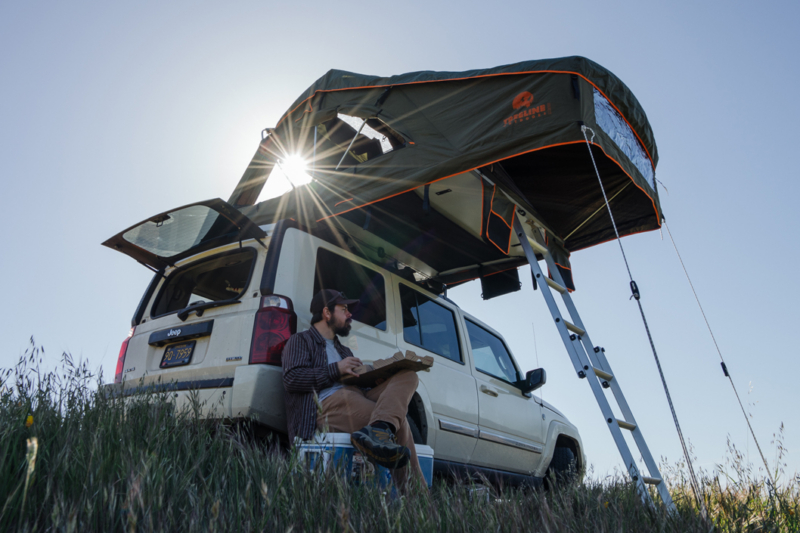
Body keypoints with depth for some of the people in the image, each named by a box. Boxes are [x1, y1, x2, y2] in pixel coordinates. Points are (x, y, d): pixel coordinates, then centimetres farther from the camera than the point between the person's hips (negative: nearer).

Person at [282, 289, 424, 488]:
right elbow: (291, 379, -5)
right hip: (328, 402, -7)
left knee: (408, 376, -18)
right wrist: (336, 369, -8)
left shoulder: (343, 350, 37)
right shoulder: (301, 340, 15)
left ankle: (378, 430, -39)